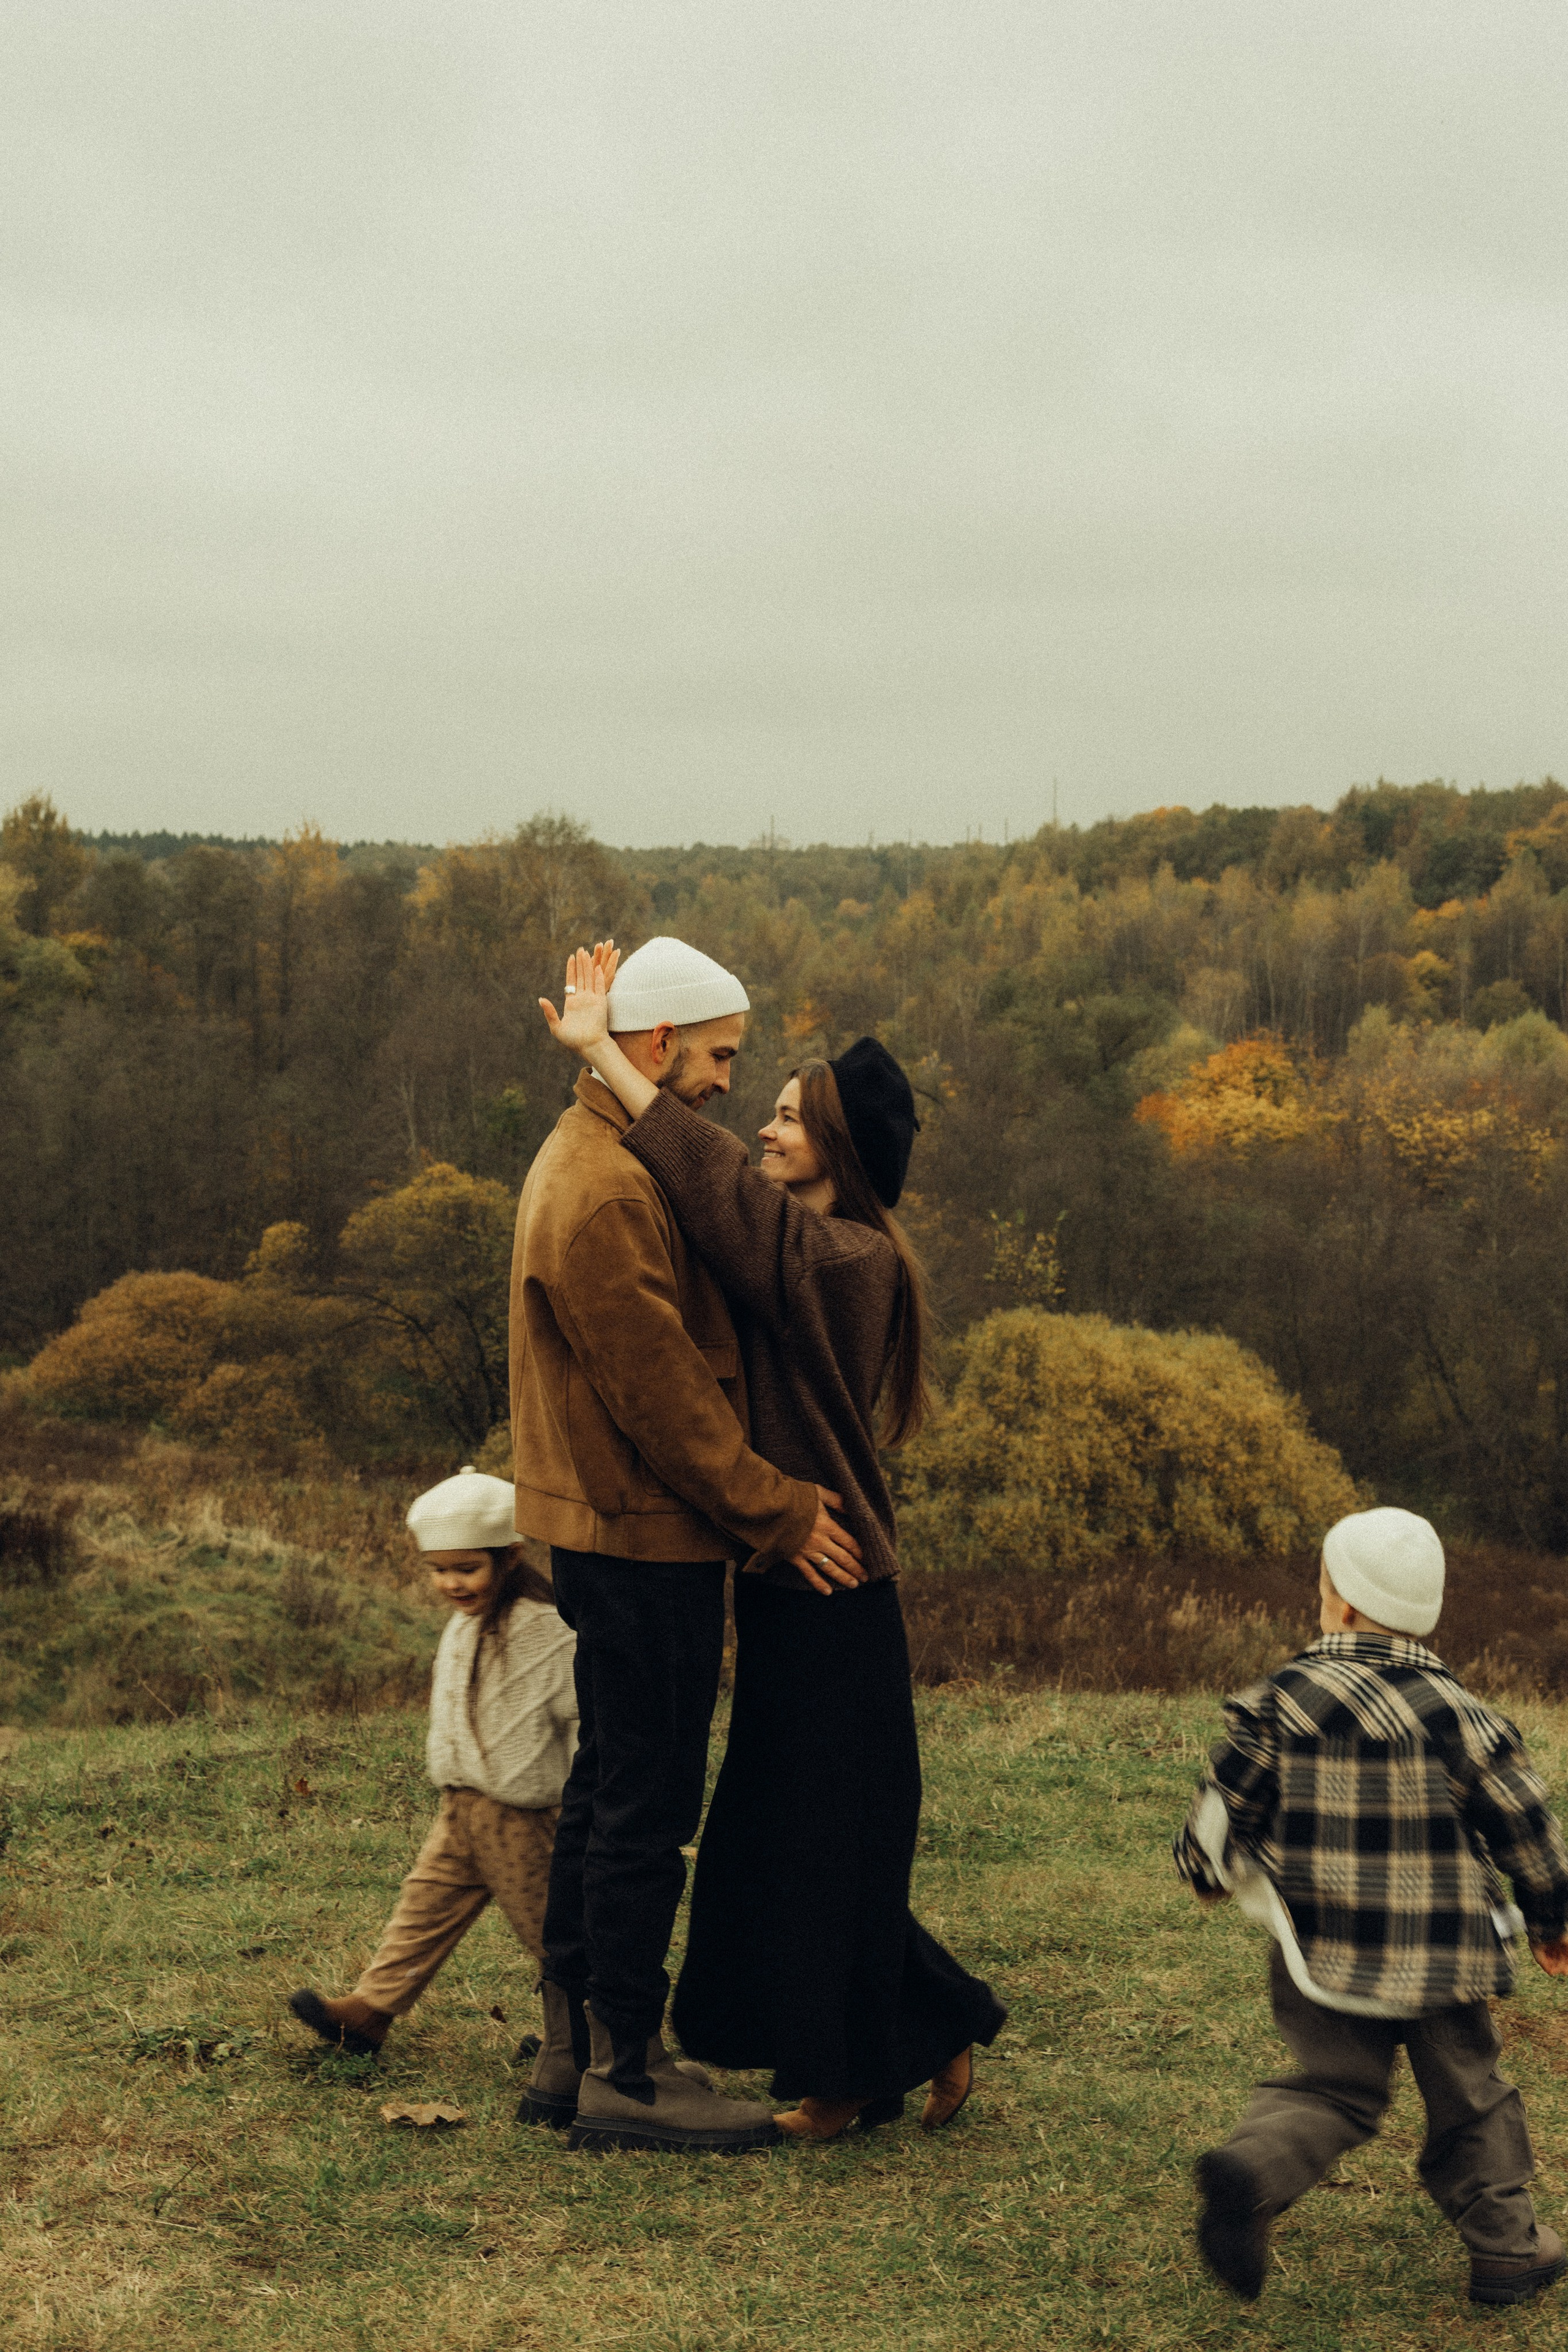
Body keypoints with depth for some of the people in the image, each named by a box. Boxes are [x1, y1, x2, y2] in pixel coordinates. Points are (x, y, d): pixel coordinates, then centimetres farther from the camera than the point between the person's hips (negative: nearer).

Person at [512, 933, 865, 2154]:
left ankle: (575, 2044, 27)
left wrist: (763, 1501, 15)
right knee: (646, 1806, -3)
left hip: (618, 1534, 11)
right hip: (643, 1537, -11)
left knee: (613, 1790, 17)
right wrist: (775, 1509, -15)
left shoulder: (606, 1161, 15)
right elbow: (660, 1390, -22)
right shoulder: (605, 1193, -20)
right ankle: (626, 2075, 6)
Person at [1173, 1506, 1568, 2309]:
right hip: (1438, 1957, -1)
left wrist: (1208, 1871, 18)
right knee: (1469, 2097, 16)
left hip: (1323, 1955, 1)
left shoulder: (1283, 1701, -7)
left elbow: (1224, 1804, -4)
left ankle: (1250, 2169, -12)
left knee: (1332, 2088, 13)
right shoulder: (1455, 1713, -9)